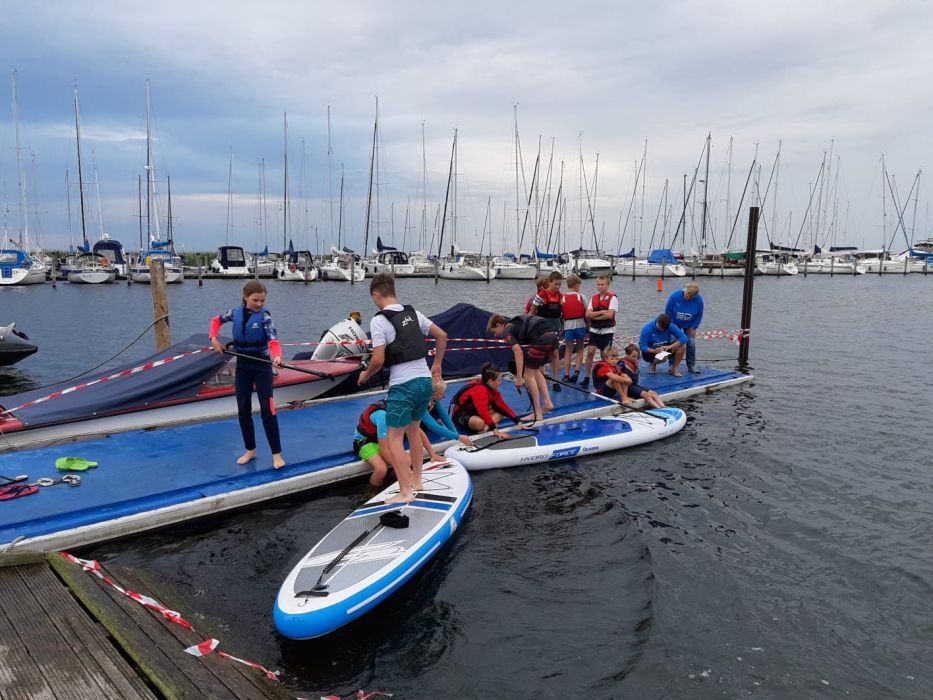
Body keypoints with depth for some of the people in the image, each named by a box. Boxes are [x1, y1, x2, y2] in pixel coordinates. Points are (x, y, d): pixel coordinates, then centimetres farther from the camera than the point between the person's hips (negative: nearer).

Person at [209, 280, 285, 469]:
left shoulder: (264, 316, -13)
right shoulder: (235, 313, 0)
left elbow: (273, 340, -26)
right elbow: (216, 320, 19)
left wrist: (277, 356, -46)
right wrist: (214, 339, 3)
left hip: (261, 365, -5)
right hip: (242, 365, 5)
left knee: (267, 409, -6)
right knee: (243, 409, 9)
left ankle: (277, 453, 1)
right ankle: (250, 450, 23)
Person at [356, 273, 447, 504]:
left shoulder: (379, 321, -11)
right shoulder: (413, 314, 9)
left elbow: (378, 360, -16)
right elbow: (442, 335, 15)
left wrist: (365, 375, 3)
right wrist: (436, 365, 24)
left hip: (403, 386, -7)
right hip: (425, 380, 7)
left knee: (395, 439, 3)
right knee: (413, 429, 24)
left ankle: (405, 492, 3)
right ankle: (416, 480, 34)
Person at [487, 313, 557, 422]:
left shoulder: (507, 330, 4)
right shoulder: (516, 324, 29)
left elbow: (518, 352, -9)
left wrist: (519, 377, -9)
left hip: (542, 339, -9)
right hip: (552, 336, 9)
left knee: (528, 375, 3)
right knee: (535, 371, 26)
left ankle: (538, 414, 5)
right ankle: (547, 402, 20)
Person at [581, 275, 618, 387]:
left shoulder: (612, 297, -6)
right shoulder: (594, 298, 8)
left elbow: (610, 315, -18)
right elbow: (588, 314, -1)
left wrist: (594, 316, -10)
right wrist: (601, 312, -14)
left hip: (607, 331, -4)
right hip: (594, 330, 4)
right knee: (590, 352, -5)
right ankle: (586, 378, 2)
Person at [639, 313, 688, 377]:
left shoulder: (670, 326, -15)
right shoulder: (647, 329, -23)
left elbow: (684, 338, -21)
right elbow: (642, 346, -22)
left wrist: (670, 346, -34)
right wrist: (654, 350, -39)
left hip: (665, 348, 4)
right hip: (651, 351, -4)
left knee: (682, 345, -22)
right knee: (663, 357, -38)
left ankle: (675, 368, -7)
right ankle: (653, 363, -1)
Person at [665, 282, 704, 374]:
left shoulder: (699, 299, -24)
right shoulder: (675, 295, -27)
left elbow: (699, 315, -9)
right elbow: (668, 311, -15)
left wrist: (693, 327, -10)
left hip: (689, 325, 1)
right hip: (675, 324, -1)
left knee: (691, 343, -2)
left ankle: (691, 365, 10)